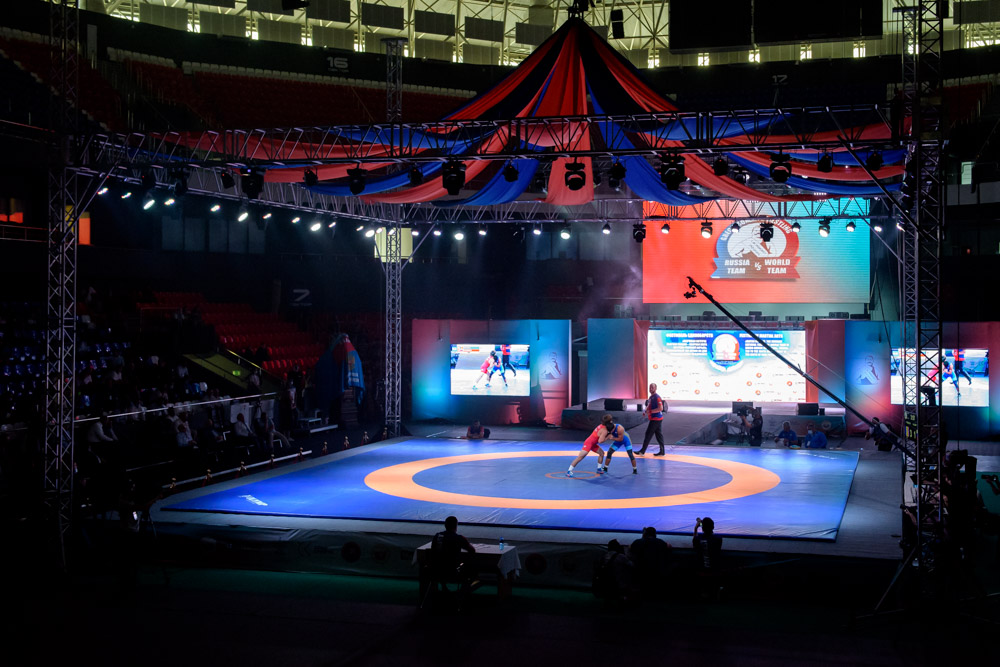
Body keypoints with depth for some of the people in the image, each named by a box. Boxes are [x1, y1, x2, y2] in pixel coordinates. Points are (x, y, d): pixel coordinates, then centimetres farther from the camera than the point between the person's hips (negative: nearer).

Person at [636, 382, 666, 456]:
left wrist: (650, 411, -22)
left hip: (656, 419, -10)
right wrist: (645, 410, 9)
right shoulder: (650, 397, 15)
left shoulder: (657, 397, -15)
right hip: (654, 419, 10)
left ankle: (642, 451, -2)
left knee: (648, 434, -6)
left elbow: (660, 408, -23)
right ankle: (662, 451, 15)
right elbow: (649, 406, 29)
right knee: (659, 435, 11)